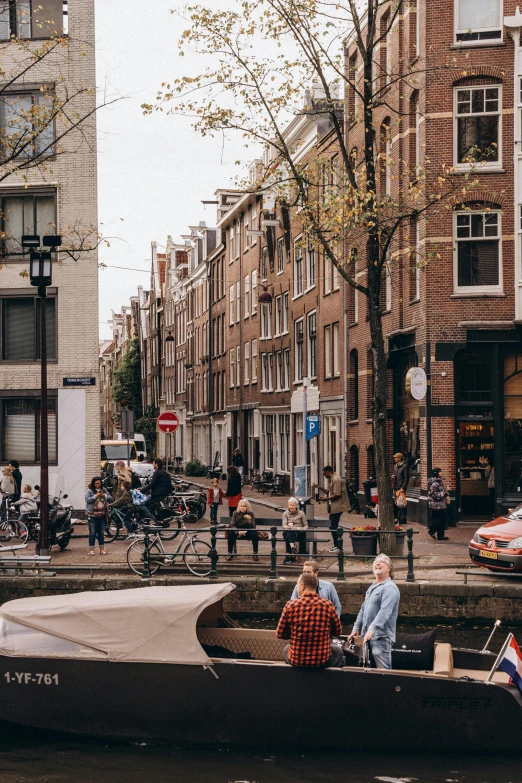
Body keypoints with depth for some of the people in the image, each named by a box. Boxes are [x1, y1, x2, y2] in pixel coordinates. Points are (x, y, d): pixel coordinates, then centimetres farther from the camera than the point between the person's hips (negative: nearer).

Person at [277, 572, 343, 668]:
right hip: (322, 661, -1)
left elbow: (280, 634, -1)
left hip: (296, 660, 1)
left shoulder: (290, 605, -11)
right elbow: (338, 631, 3)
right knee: (338, 650, 34)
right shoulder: (328, 605, -10)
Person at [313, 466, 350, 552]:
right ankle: (336, 545, 21)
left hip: (337, 507, -10)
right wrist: (320, 488, 11)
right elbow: (329, 492, 21)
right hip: (333, 507, 10)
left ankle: (337, 546, -1)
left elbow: (336, 495, -21)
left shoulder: (336, 479, -17)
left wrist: (326, 498, -13)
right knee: (332, 527, 14)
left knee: (333, 527, -6)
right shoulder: (331, 479, 16)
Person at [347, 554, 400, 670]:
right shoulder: (372, 587, 20)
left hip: (381, 637, -9)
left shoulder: (390, 588, -11)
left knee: (383, 670, -10)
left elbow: (385, 611, -23)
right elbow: (363, 608, 24)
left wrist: (372, 629, -32)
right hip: (368, 636, 9)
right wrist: (356, 628, 18)